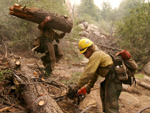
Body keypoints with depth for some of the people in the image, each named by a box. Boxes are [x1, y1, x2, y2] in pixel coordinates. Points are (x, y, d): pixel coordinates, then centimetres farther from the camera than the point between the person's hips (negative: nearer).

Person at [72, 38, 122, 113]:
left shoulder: (96, 55, -14)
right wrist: (90, 85, 22)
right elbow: (94, 72, 23)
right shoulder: (98, 54, 19)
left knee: (110, 103, -13)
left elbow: (88, 72, -19)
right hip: (111, 77, 11)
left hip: (113, 76, -11)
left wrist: (78, 86, -14)